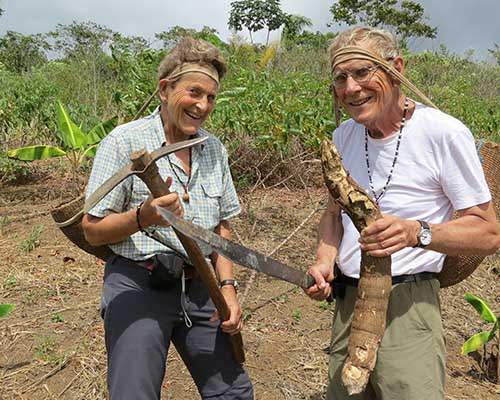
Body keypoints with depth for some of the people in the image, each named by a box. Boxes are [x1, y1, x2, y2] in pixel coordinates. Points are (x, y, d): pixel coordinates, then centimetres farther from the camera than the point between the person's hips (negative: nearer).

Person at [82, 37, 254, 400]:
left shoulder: (214, 149, 7)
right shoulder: (125, 141, -10)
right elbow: (93, 231, -9)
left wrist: (227, 286, 0)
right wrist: (143, 217, -27)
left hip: (200, 286, 5)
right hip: (138, 286, -5)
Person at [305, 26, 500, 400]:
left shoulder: (445, 133, -13)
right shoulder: (344, 135, 5)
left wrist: (417, 232, -28)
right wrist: (324, 260, -1)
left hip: (406, 305, -5)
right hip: (346, 301, 6)